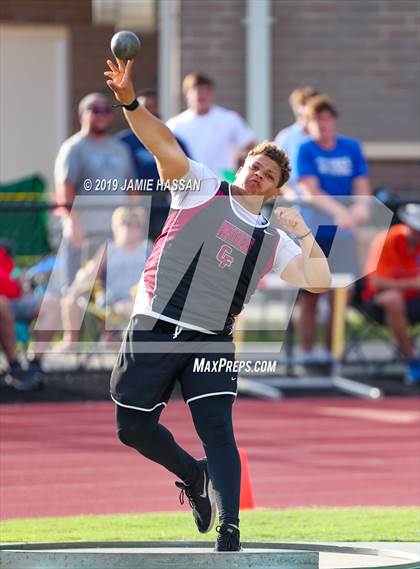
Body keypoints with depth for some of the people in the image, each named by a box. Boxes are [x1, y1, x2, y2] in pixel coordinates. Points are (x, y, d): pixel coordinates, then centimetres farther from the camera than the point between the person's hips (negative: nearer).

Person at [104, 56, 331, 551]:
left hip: (211, 340, 1)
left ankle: (229, 529, -19)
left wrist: (304, 235, -8)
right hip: (154, 329, -1)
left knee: (216, 427, -16)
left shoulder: (272, 240, 14)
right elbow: (164, 144, -8)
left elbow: (318, 280, 8)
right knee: (134, 429, 1)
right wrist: (129, 102, -25)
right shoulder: (201, 188, 7)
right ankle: (193, 475, 28)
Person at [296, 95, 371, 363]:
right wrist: (338, 210, -29)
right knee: (309, 297, 2)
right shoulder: (306, 150, -3)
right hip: (311, 230, -3)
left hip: (342, 231, 3)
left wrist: (360, 206, -19)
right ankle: (309, 353, 9)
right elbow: (310, 191, -14)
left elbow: (362, 184, 4)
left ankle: (332, 353, 9)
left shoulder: (352, 148, 7)